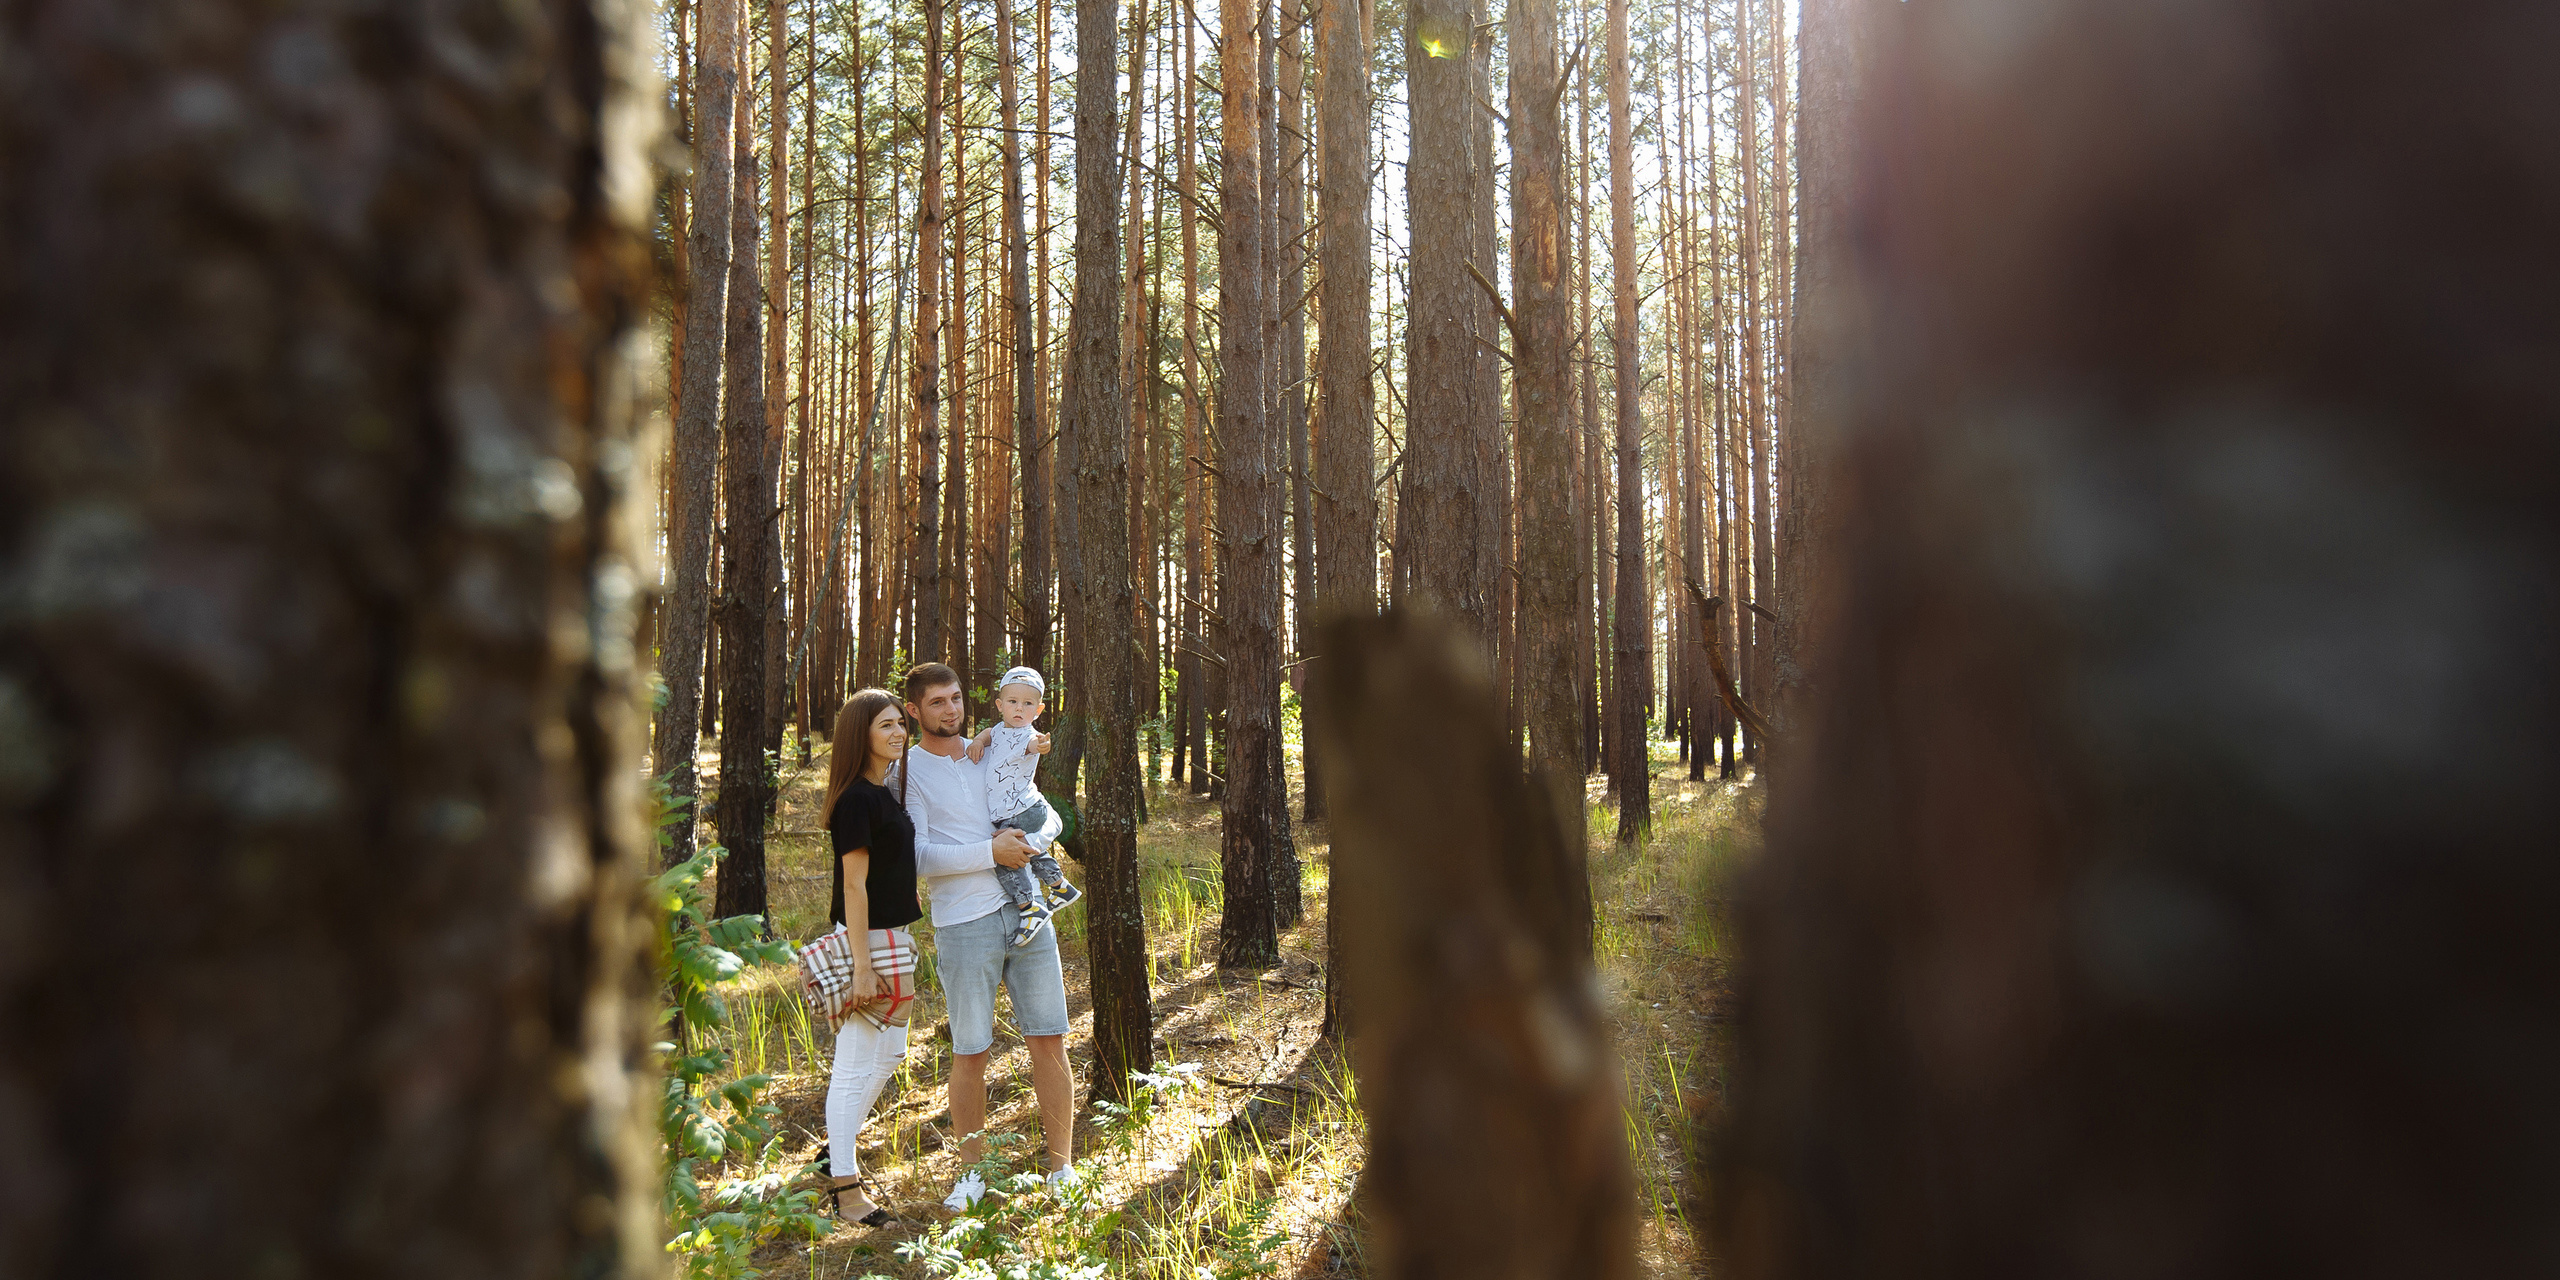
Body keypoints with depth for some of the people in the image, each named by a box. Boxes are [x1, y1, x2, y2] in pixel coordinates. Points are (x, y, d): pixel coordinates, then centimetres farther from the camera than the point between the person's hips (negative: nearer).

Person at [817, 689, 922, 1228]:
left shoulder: (886, 794, 11)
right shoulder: (857, 799, -17)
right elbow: (854, 885, -20)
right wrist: (862, 966, -21)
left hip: (894, 937, 10)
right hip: (867, 941, -10)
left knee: (889, 1054, 19)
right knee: (855, 1065, -1)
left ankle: (837, 1151, 34)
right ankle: (845, 1186, 9)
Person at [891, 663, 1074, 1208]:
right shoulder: (906, 770, -1)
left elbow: (1049, 816, 14)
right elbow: (917, 856, -11)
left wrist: (1032, 841, -8)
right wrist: (991, 852, -16)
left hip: (1026, 911, 4)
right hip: (964, 924, -4)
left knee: (1050, 1040, 4)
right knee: (970, 1052, 3)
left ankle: (1061, 1168, 15)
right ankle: (971, 1171, 20)